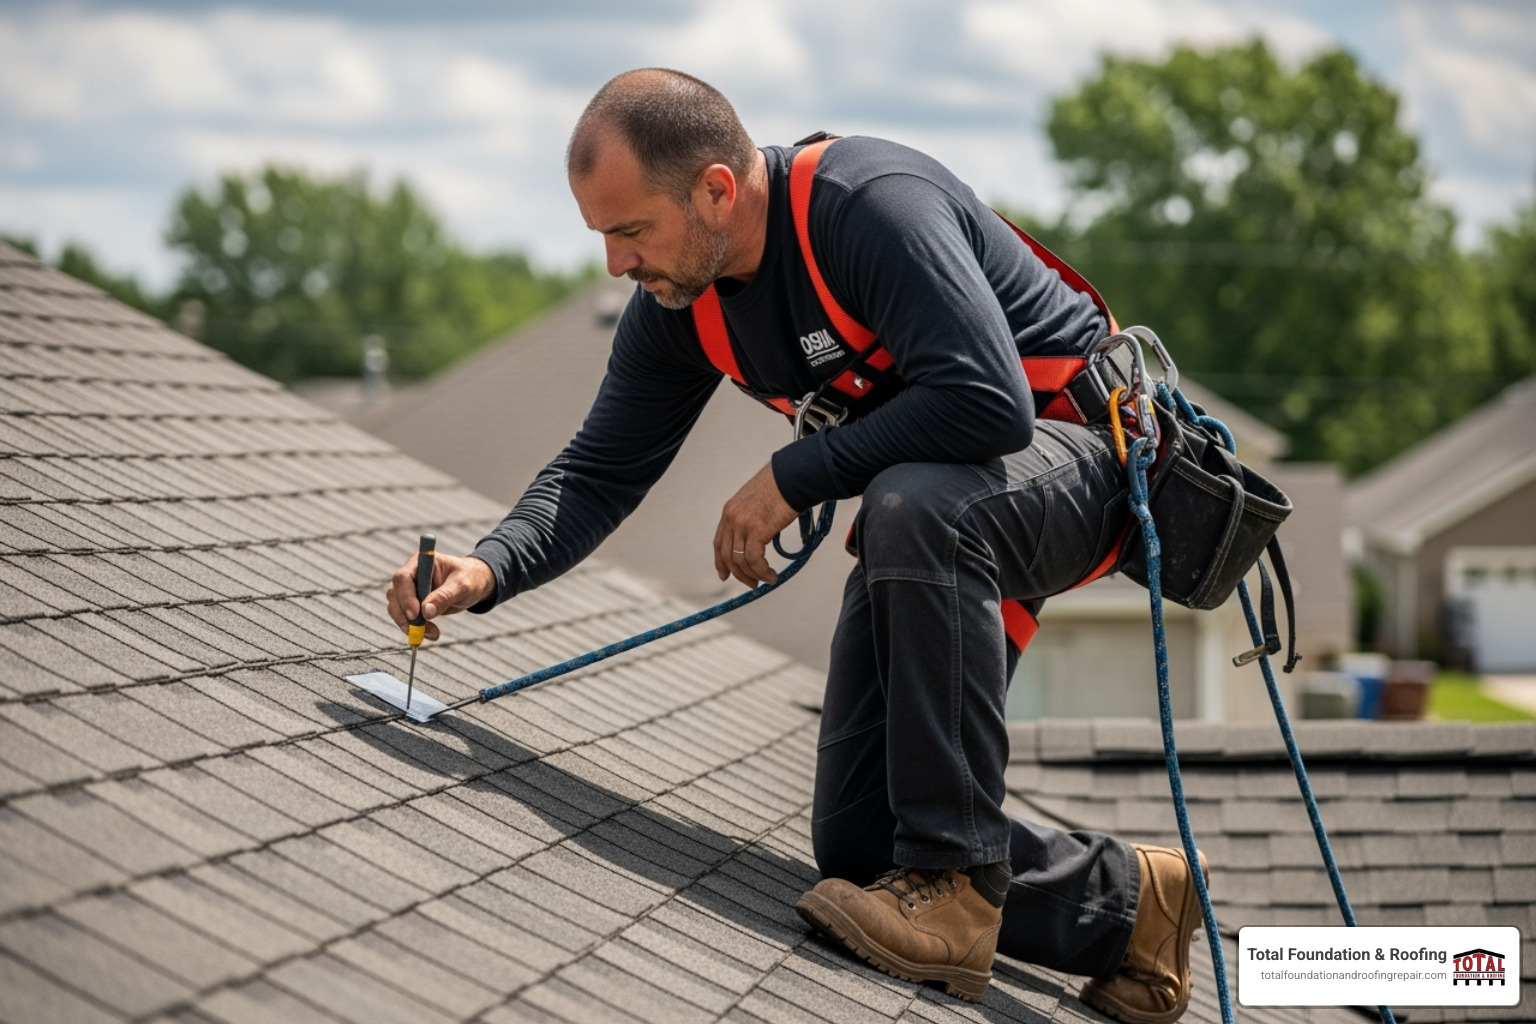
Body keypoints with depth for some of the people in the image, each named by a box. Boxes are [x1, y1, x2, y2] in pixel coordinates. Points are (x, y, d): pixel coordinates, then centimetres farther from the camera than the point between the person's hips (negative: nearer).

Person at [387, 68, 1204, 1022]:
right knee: (857, 841, -2)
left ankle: (956, 882, -32)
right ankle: (1125, 901, 14)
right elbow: (599, 472, 2)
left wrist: (793, 477, -27)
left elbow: (989, 399, -37)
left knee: (912, 506, -42)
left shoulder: (872, 203, -29)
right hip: (928, 529, 8)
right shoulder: (682, 301, -4)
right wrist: (487, 569, -17)